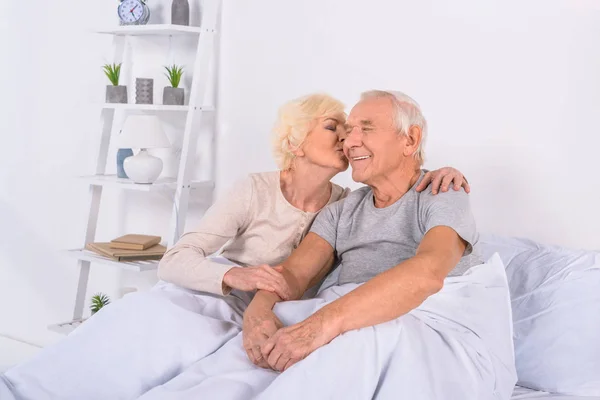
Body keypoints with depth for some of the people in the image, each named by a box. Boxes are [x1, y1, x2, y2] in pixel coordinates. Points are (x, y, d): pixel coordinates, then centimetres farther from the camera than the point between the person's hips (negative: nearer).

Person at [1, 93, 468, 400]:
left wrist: (437, 174, -13)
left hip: (262, 321, 1)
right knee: (138, 315, -33)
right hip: (205, 296, 0)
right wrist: (233, 275, -32)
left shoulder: (349, 205, 3)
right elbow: (174, 261, -11)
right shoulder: (256, 190, -5)